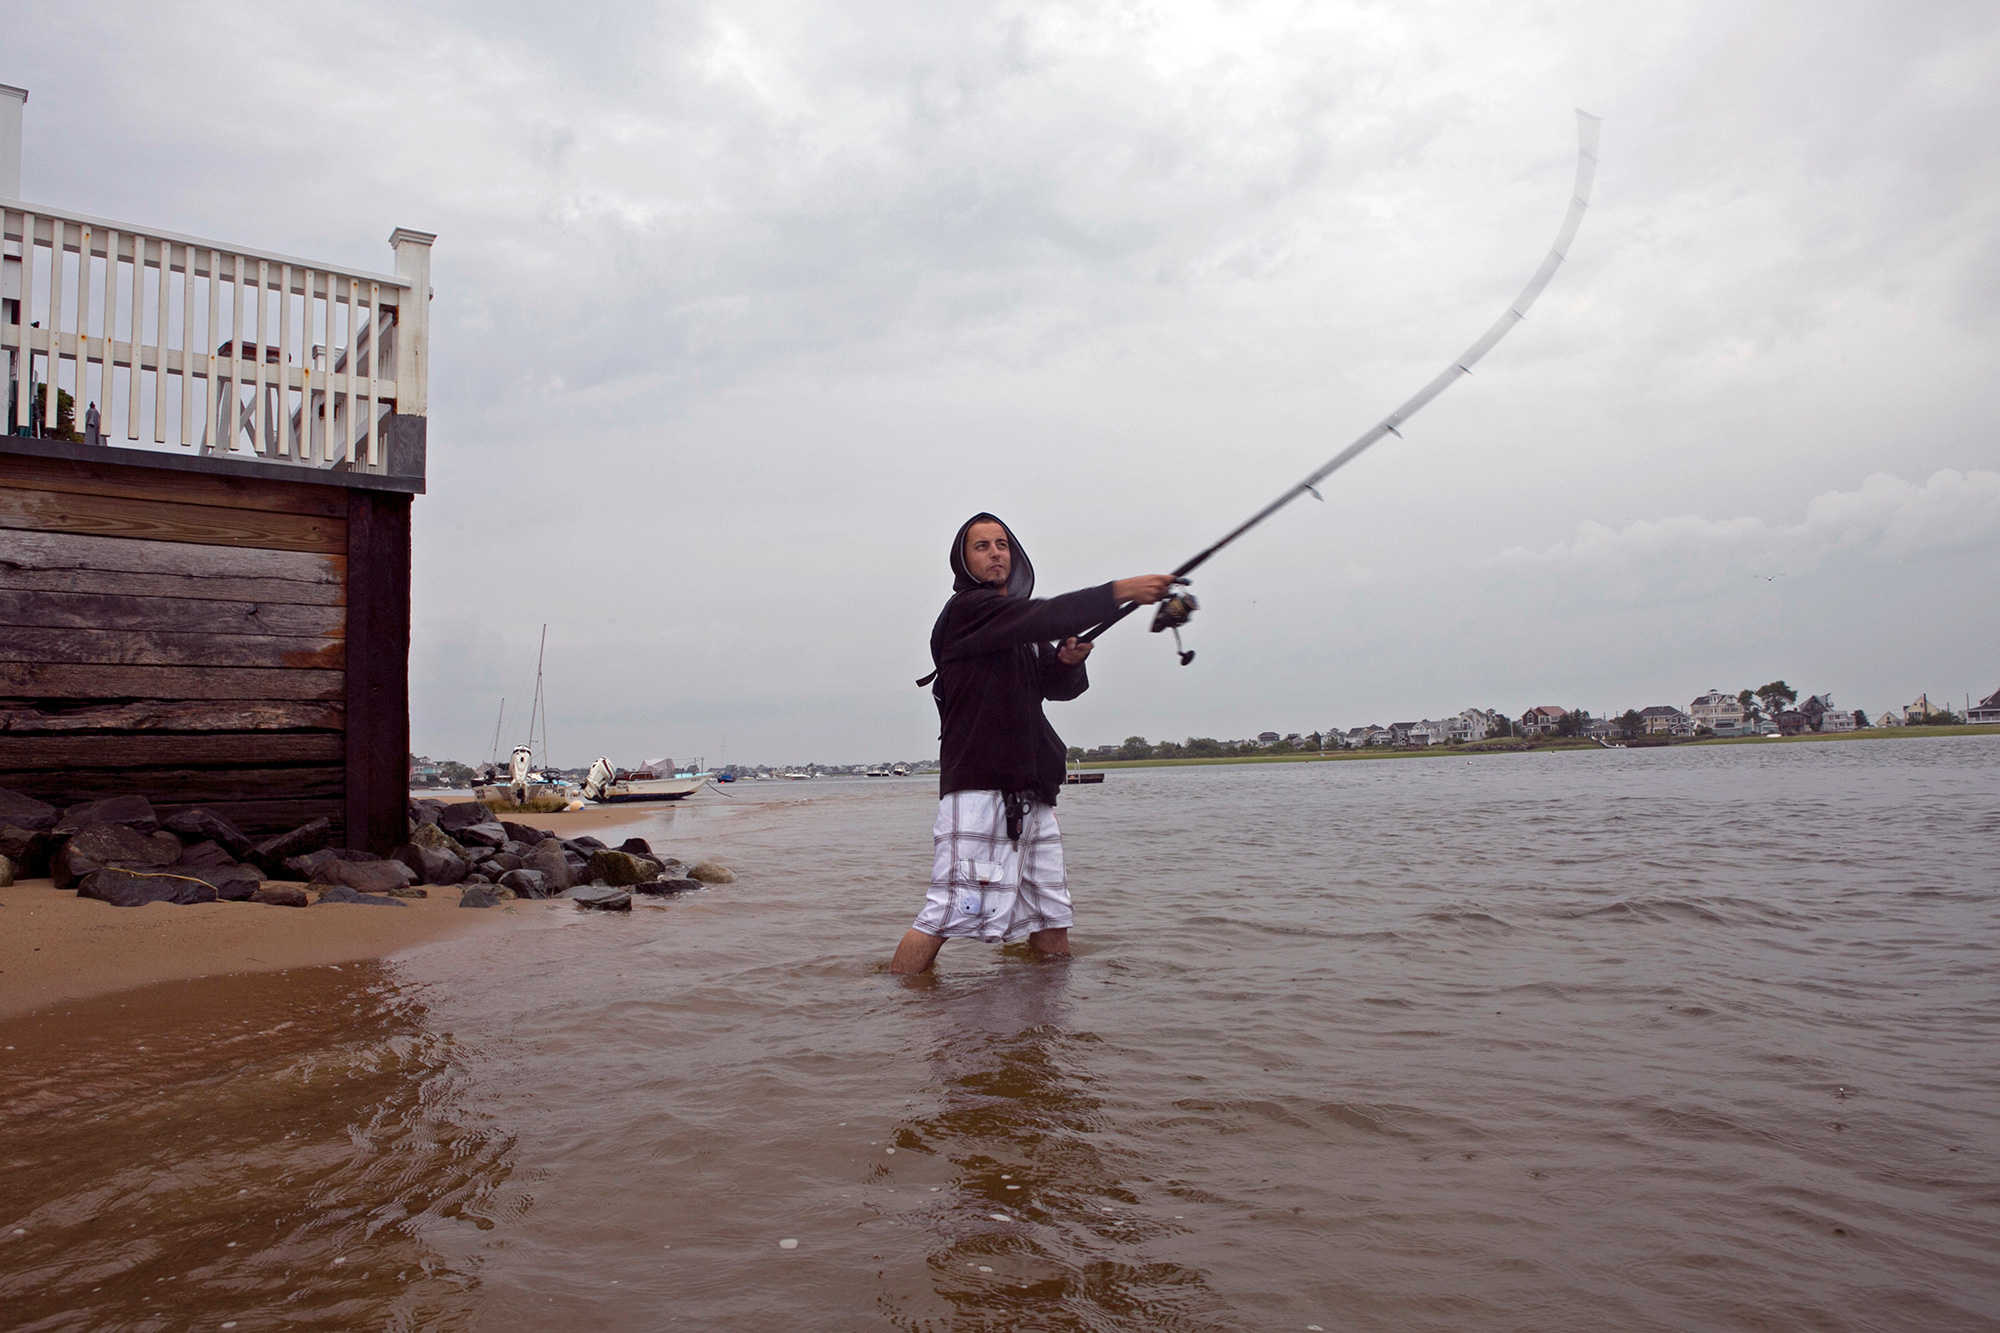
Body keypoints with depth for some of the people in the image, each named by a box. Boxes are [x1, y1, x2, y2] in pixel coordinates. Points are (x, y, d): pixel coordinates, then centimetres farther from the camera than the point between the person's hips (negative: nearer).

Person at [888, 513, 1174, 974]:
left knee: (1051, 918, 9)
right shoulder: (967, 611, -4)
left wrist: (1067, 661, -4)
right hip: (978, 787, -8)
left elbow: (1061, 686, 18)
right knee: (948, 913, -13)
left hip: (1031, 791, 9)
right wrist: (1122, 591, -21)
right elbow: (1046, 617, -19)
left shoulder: (1024, 633, 23)